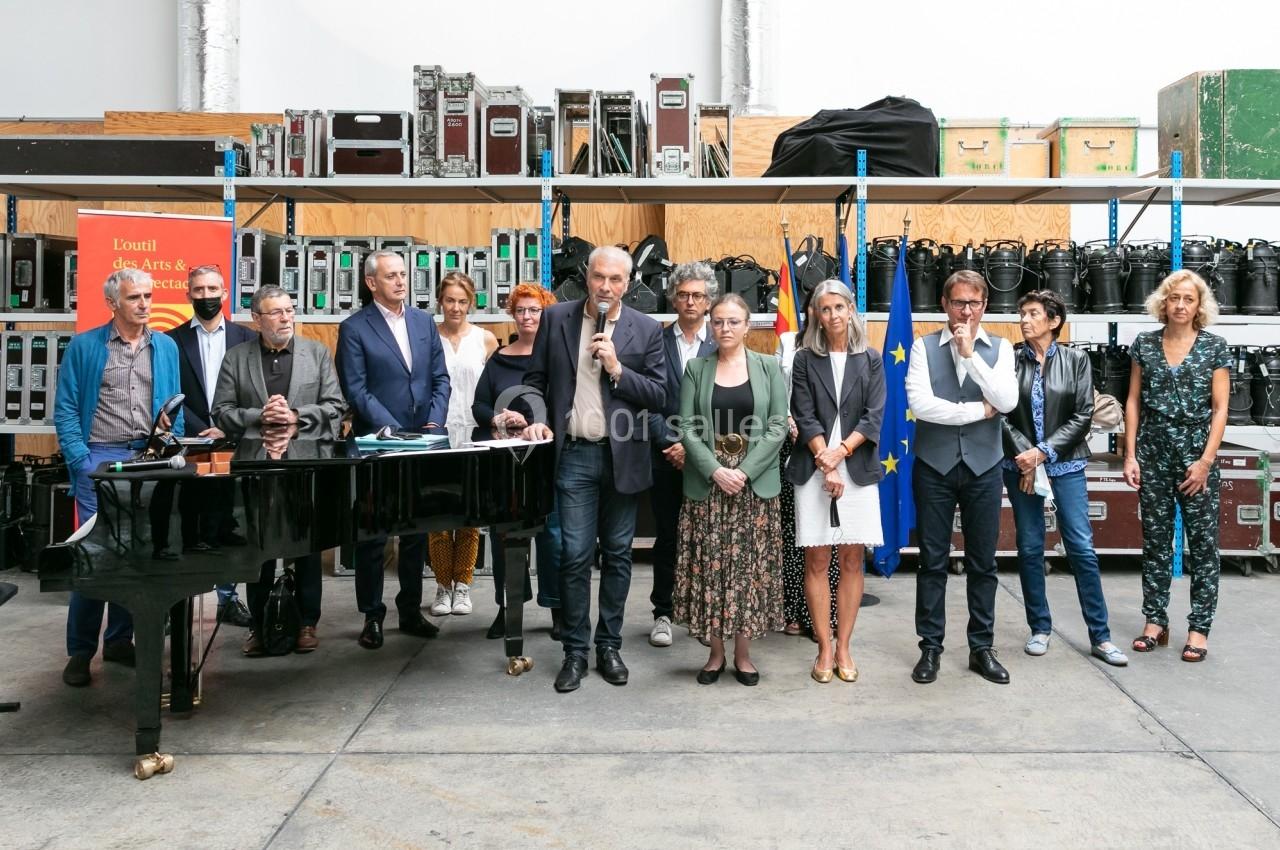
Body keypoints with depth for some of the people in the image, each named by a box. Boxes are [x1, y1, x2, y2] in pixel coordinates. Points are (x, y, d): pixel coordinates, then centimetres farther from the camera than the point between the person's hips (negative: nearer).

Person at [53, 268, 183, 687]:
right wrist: (81, 461, -10)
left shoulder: (166, 347, 10)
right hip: (99, 459, -3)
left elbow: (176, 408, 12)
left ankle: (119, 640, 18)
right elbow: (65, 409, -1)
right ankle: (80, 651, 5)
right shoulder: (84, 346, 1)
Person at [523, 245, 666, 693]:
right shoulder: (556, 319, 3)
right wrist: (538, 419, -8)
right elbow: (535, 379, 8)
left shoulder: (646, 330, 1)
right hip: (574, 455, 0)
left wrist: (618, 369, -14)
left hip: (623, 457, 1)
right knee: (575, 555, -1)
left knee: (617, 555, 9)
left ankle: (609, 645, 22)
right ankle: (575, 651, 11)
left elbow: (659, 396, -2)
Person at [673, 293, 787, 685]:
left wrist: (745, 470, -12)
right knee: (708, 566, 2)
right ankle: (715, 652, 14)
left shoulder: (769, 367, 4)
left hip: (756, 483, 0)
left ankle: (743, 653, 13)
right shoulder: (695, 368, 5)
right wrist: (715, 470, -13)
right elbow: (687, 428, 0)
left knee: (750, 565, 2)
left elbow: (778, 425, -2)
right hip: (706, 483, 1)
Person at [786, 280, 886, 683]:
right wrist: (826, 464, -12)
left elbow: (873, 416, 0)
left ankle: (843, 648, 10)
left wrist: (840, 452, -12)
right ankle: (825, 648, 8)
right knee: (816, 560, 0)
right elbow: (805, 418, -1)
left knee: (852, 559, 2)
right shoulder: (805, 360, 6)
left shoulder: (871, 360, 8)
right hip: (813, 469, -1)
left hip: (858, 469, 1)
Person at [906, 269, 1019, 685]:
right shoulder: (924, 346, -1)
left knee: (983, 562, 9)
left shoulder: (999, 348, 4)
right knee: (933, 562, 6)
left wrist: (970, 354, -15)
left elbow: (1007, 401, -12)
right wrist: (977, 410, -11)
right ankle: (930, 647, 16)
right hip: (934, 466, -1)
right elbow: (919, 403, -15)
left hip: (983, 466, 2)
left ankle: (982, 648, 20)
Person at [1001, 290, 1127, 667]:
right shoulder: (1010, 359, 1)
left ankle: (1100, 636, 5)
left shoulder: (1076, 359, 2)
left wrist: (1044, 451, -12)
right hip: (1020, 464, 1)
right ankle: (1040, 629, 18)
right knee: (1030, 548, 6)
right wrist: (1024, 456, -12)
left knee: (1082, 548, -3)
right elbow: (1002, 413, -2)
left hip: (1065, 464, -1)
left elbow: (1083, 415, -3)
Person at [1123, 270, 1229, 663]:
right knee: (1155, 539, 8)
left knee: (1203, 542, 1)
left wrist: (1206, 460, -10)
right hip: (1153, 453, 2)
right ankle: (1155, 621, 17)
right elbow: (1134, 402, 6)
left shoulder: (1215, 346, -1)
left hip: (1197, 453, -2)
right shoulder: (1144, 344, 5)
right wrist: (1130, 454, -1)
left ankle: (1199, 627, 9)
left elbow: (1220, 408, -3)